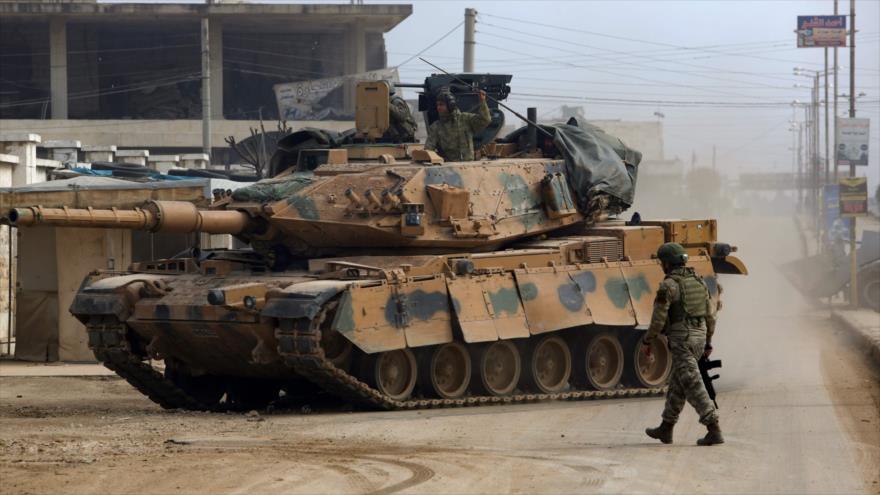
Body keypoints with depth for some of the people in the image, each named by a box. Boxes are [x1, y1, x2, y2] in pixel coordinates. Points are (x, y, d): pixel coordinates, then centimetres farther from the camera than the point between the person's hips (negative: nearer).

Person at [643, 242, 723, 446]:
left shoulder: (668, 285, -12)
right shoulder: (698, 281, 11)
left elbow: (659, 318, -13)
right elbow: (710, 315, 13)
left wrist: (647, 342, -1)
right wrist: (707, 343, 21)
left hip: (681, 339, -8)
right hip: (699, 336, 8)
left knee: (693, 387, -9)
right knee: (676, 384, 19)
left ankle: (714, 431, -17)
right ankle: (665, 429, 29)